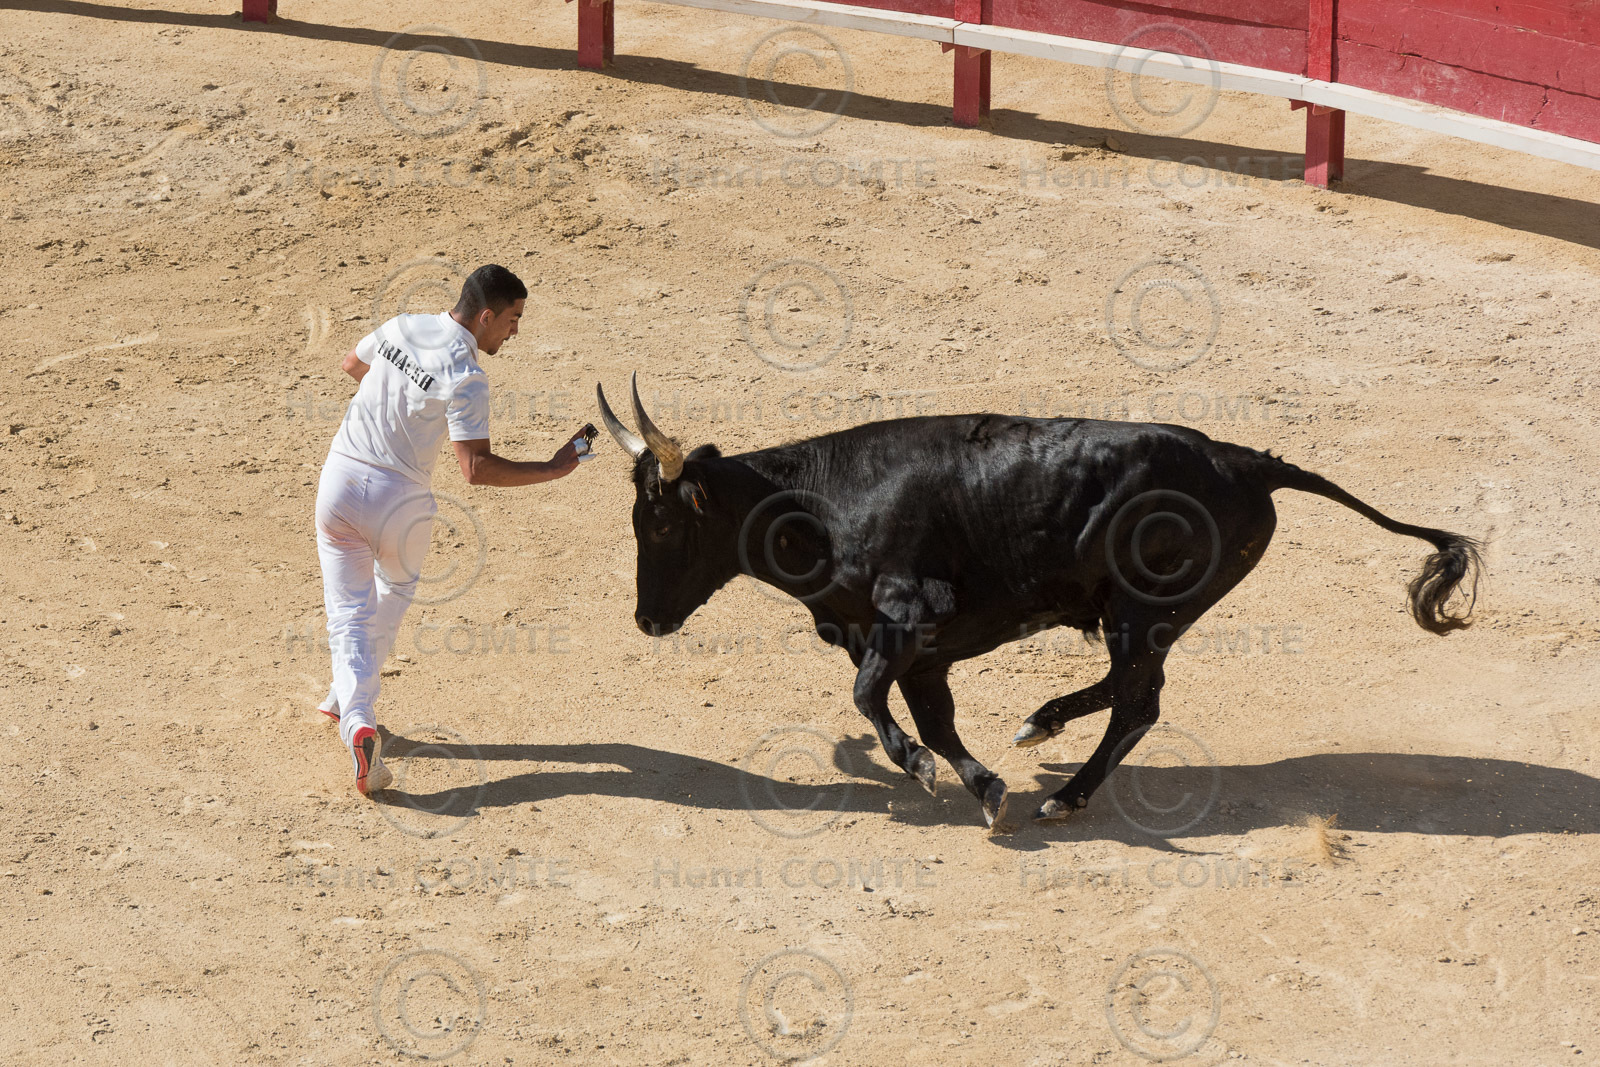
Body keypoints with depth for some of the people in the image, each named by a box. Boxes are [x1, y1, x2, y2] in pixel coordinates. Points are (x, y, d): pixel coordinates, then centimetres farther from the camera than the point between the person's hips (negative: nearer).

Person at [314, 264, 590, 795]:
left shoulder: (400, 327, 2)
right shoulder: (465, 378, -18)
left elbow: (352, 364, 23)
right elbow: (476, 468, -24)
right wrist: (552, 470, -19)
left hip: (340, 480, 4)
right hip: (400, 501, -4)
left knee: (349, 614, 5)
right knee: (394, 591, 27)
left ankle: (357, 721, -15)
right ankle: (345, 698, 36)